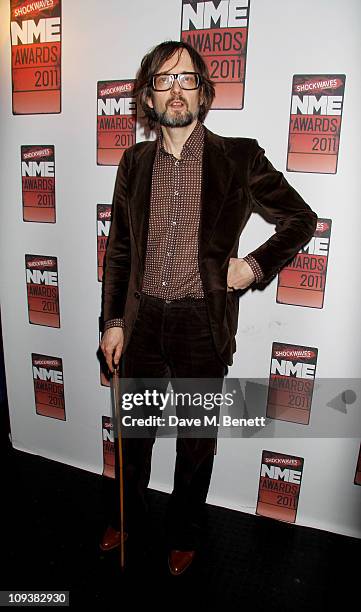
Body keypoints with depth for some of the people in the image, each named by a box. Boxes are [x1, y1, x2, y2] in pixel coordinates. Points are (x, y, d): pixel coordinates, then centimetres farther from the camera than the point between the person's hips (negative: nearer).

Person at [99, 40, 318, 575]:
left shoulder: (240, 157, -4)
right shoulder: (134, 163, 6)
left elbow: (301, 219, 5)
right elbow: (118, 250, 9)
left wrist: (256, 265, -8)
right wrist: (113, 321, 6)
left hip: (203, 325, -2)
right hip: (142, 320, 3)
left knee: (196, 442, 15)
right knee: (132, 432, 19)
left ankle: (185, 534, 42)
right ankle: (130, 520, 47)